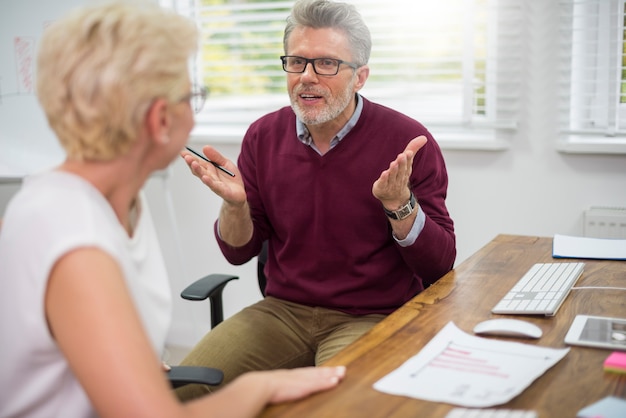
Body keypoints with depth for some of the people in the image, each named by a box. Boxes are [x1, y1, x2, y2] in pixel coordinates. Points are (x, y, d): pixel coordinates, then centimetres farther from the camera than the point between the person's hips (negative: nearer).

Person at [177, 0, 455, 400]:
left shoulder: (408, 141, -10)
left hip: (374, 318, -3)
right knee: (185, 388, -13)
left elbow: (439, 265, -9)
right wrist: (235, 204, -13)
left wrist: (399, 203, -25)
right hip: (283, 310, 4)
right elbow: (239, 251, 8)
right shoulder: (263, 136, 2)